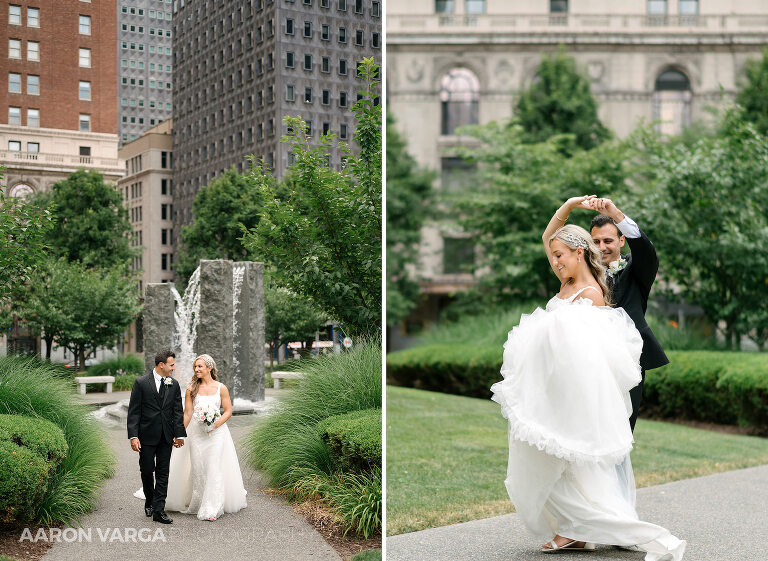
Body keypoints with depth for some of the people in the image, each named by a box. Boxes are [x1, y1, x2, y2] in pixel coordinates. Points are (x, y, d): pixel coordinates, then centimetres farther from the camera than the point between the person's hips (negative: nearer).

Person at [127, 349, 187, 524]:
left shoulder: (174, 385, 5)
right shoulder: (141, 383, -5)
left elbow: (177, 411, 6)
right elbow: (133, 412, -6)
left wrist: (179, 434, -1)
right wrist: (133, 436, -13)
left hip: (166, 437, 3)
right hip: (147, 436, -3)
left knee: (163, 473, 1)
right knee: (147, 470, 6)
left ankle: (158, 510, 3)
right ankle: (149, 501, 31)